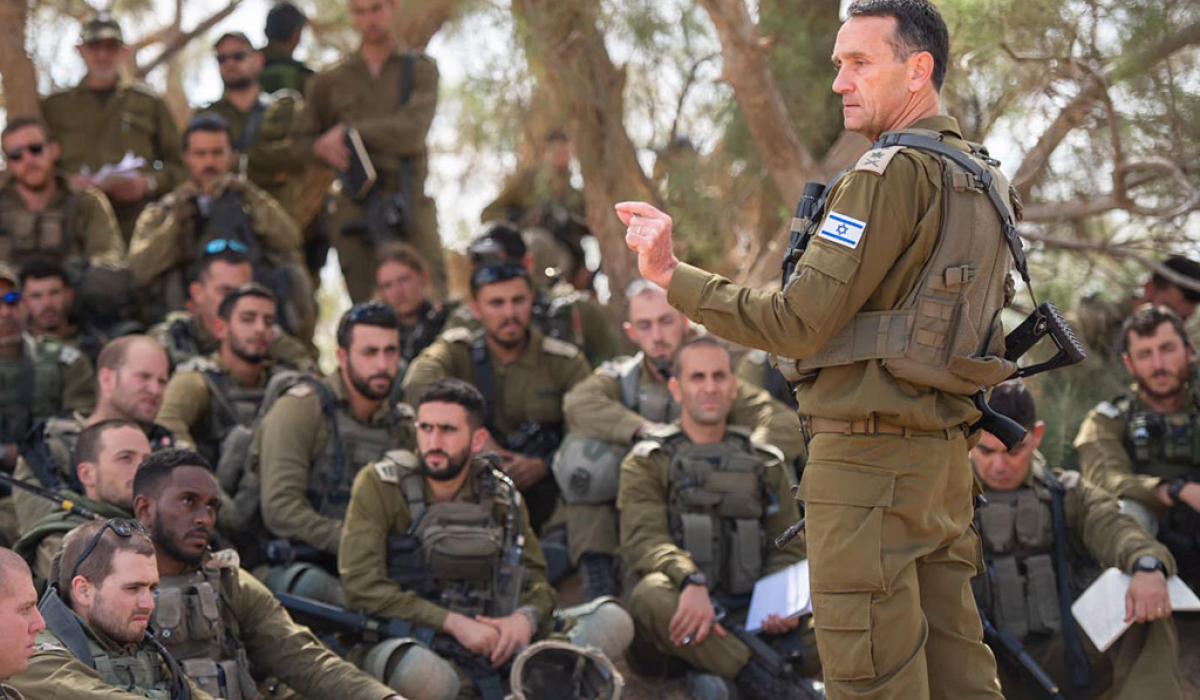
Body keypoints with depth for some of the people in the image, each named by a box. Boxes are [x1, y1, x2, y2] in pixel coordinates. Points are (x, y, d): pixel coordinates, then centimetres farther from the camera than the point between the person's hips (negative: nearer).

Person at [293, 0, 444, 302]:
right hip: (353, 206, 2)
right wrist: (322, 149, -3)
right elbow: (301, 139, 20)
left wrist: (348, 133, -6)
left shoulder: (421, 70, 11)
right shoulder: (331, 82, 18)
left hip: (409, 201, -2)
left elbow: (412, 130, -4)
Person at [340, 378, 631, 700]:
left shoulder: (501, 495, 10)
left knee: (611, 622, -15)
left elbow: (535, 577, 15)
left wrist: (526, 617, -11)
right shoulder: (379, 485, -3)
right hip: (405, 642, -4)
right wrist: (454, 623, -20)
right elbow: (362, 586, -12)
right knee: (422, 673, -43)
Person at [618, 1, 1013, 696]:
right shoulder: (983, 177, 16)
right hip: (944, 453, 10)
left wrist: (673, 275, -12)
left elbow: (799, 321, -18)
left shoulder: (893, 172, -14)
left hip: (871, 455, -10)